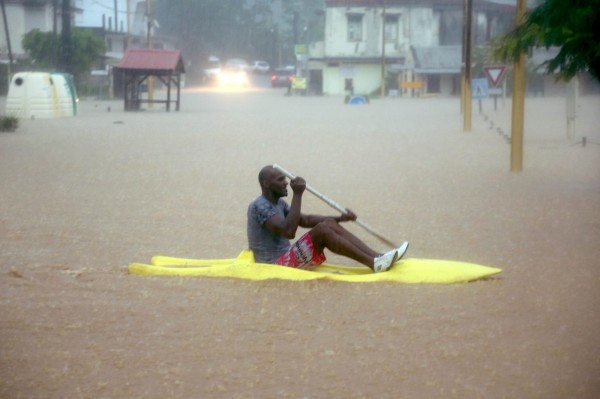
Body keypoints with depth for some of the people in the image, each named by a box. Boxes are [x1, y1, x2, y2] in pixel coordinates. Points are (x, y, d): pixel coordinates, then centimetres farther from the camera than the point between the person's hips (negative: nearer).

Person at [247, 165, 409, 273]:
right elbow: (288, 231, -28)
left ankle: (378, 257, -11)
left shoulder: (278, 204, 16)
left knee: (330, 224, -1)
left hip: (286, 260, 10)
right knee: (322, 230, -23)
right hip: (276, 267, -10)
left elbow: (306, 220, 19)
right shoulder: (259, 206, -15)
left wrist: (339, 218, 8)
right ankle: (373, 263, -25)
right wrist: (297, 194, -26)